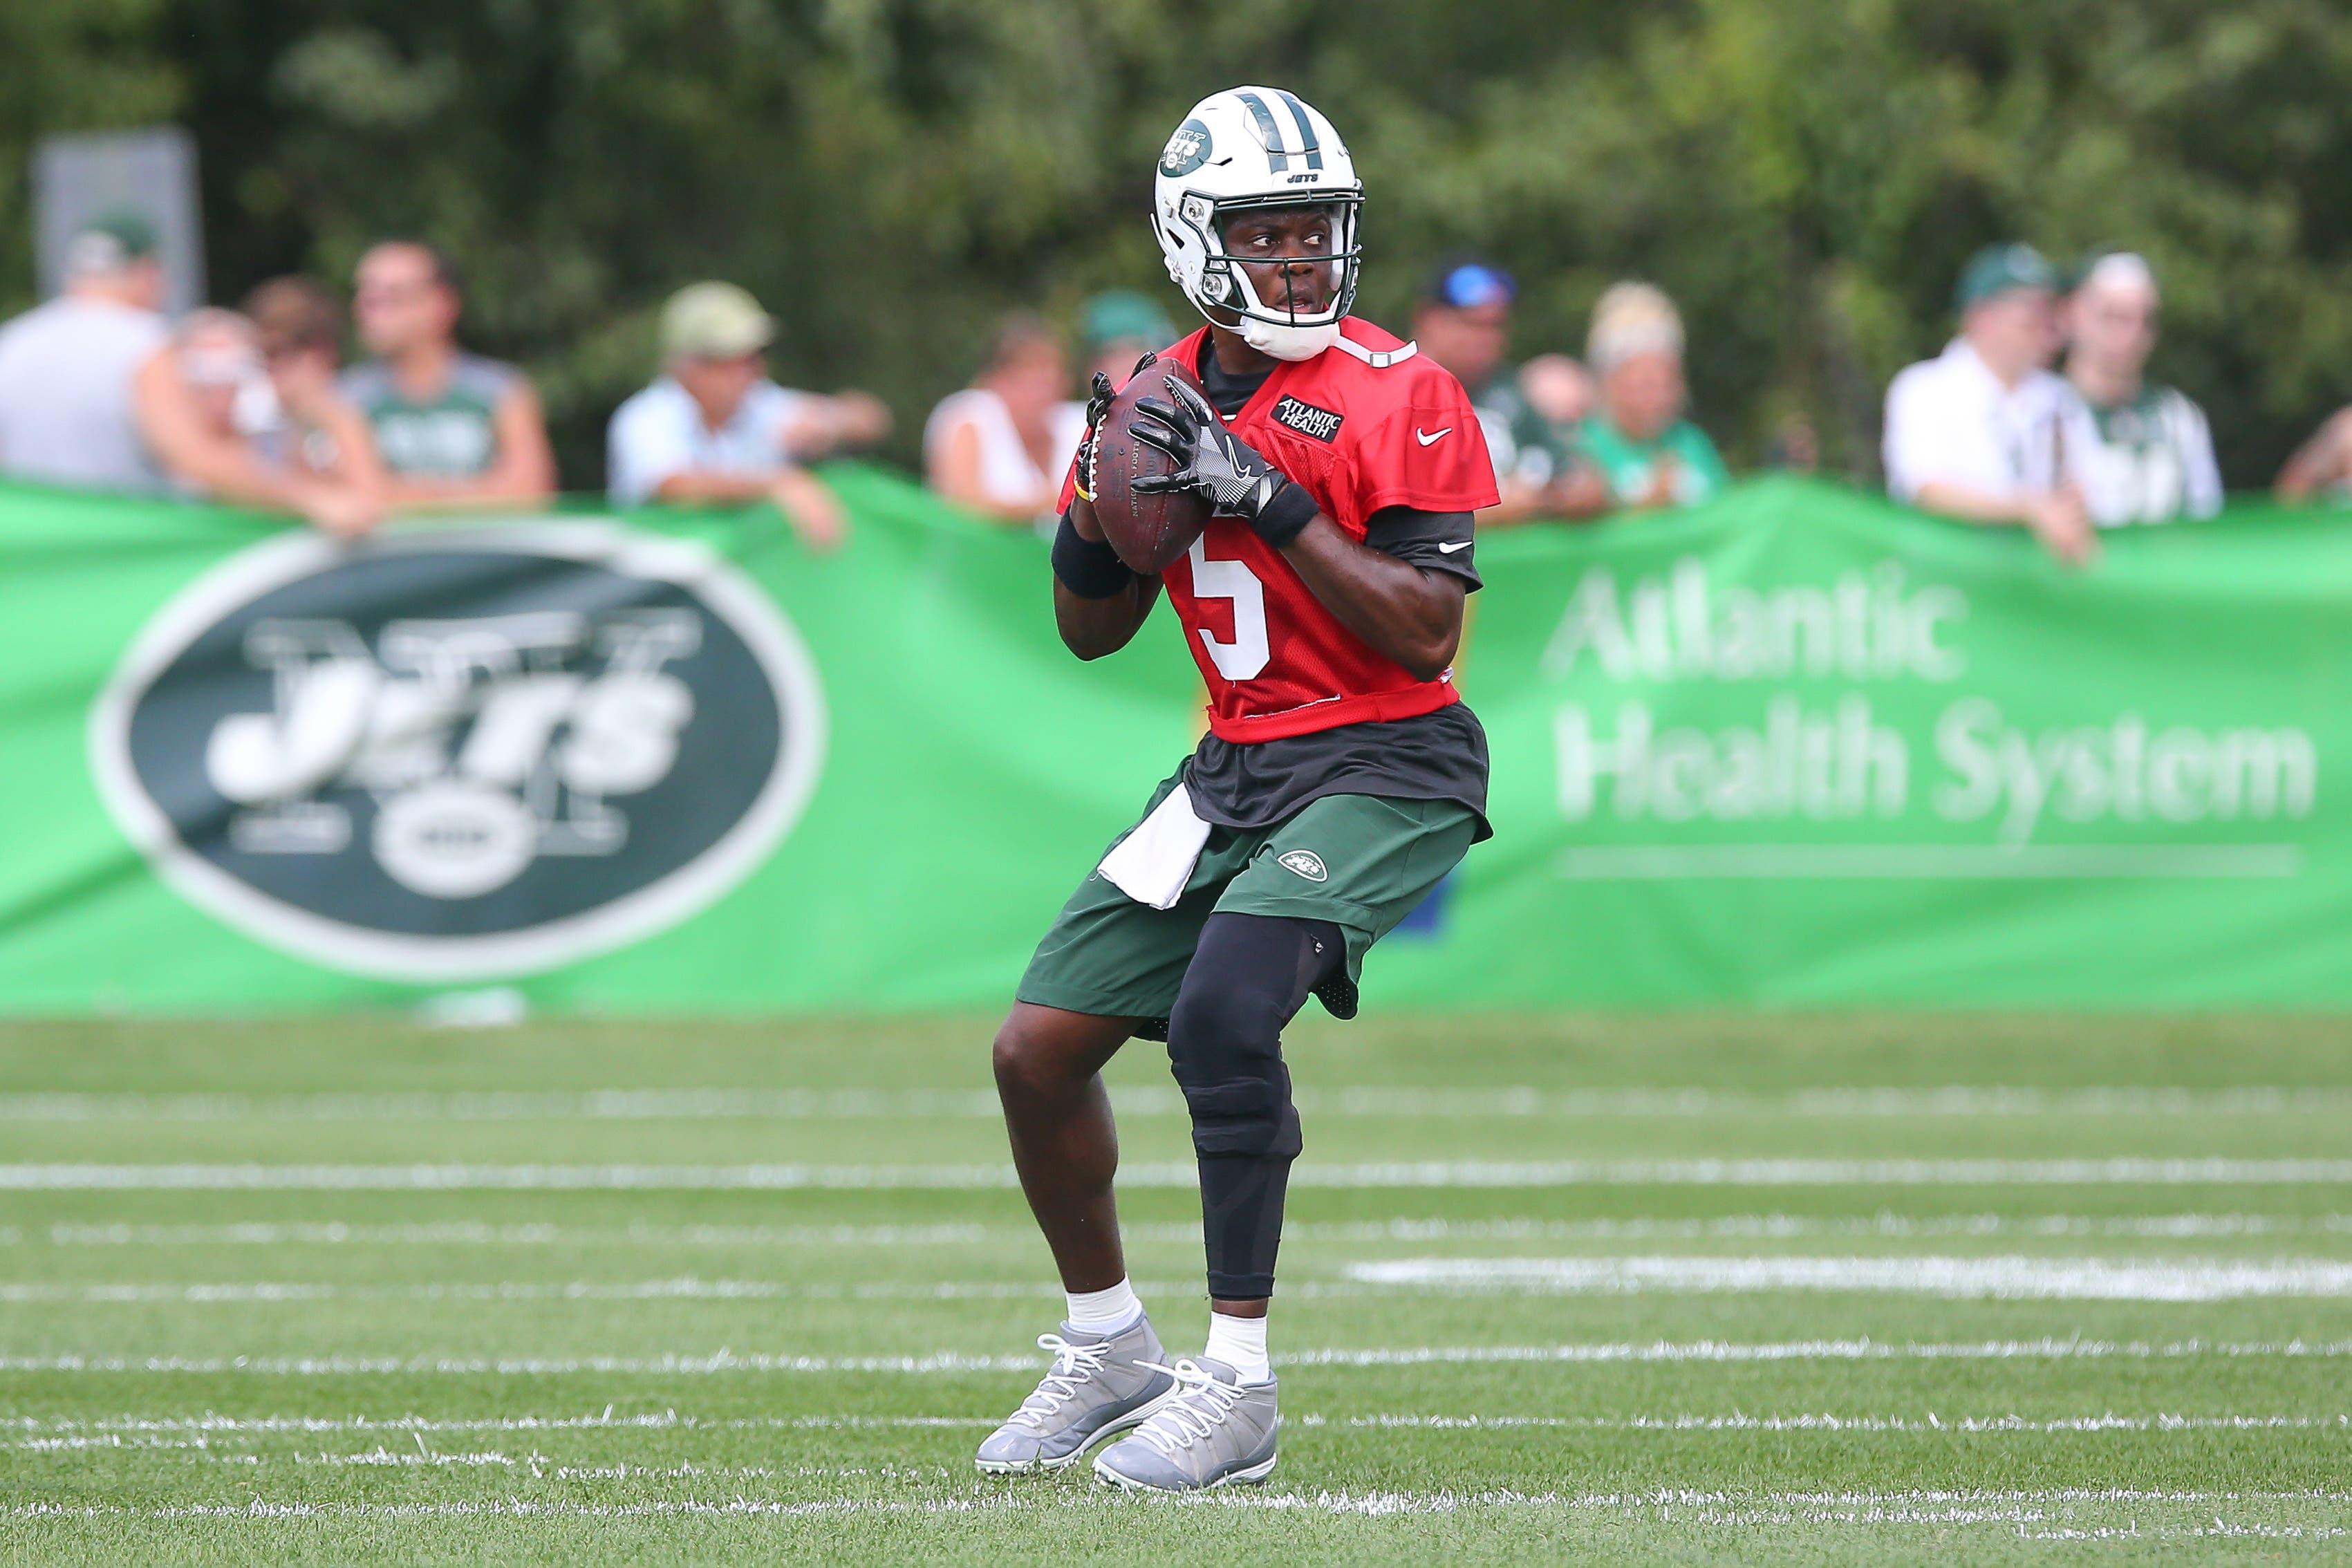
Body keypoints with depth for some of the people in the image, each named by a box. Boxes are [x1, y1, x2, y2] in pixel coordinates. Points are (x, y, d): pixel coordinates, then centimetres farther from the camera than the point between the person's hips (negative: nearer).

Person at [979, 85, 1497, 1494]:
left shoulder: (1400, 398, -11)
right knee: (1039, 1048, 4)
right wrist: (1097, 512, -5)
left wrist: (1270, 501, -23)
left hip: (1385, 768, -7)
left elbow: (1426, 635, -19)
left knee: (1224, 1008, -28)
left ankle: (1237, 1389, -19)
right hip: (1235, 769, 7)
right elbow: (1095, 630, 17)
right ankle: (1109, 1351, 26)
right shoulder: (1168, 398, 8)